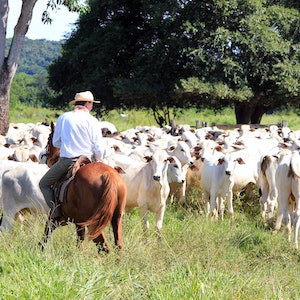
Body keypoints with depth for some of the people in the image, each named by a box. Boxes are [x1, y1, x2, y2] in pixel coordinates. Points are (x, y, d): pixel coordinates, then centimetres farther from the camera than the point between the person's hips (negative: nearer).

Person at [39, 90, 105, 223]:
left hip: (66, 161, 0)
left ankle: (55, 213, -1)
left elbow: (55, 142, 11)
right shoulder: (92, 121, -2)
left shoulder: (63, 117, 5)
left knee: (44, 184, 16)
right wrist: (97, 161, 15)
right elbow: (99, 148, -4)